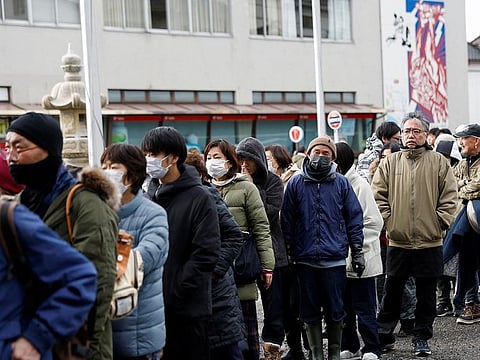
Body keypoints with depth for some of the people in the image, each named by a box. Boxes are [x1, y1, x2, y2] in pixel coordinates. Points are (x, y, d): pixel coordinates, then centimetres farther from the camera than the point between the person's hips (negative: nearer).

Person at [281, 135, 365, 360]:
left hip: (335, 259, -1)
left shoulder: (341, 183, 4)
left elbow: (354, 218, 6)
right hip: (305, 259, 1)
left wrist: (357, 251, 3)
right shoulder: (295, 183, 4)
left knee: (335, 311, 6)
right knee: (310, 311, 8)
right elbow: (287, 221, 7)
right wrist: (288, 252, 3)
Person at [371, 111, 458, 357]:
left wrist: (439, 223, -5)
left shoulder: (439, 163, 3)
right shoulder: (390, 163, 5)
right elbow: (378, 195, 5)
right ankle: (383, 336, 21)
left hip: (430, 242, 0)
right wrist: (388, 220, -3)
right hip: (397, 241, 1)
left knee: (426, 294, 9)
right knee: (392, 291, 10)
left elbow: (449, 198, 2)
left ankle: (422, 338, 21)